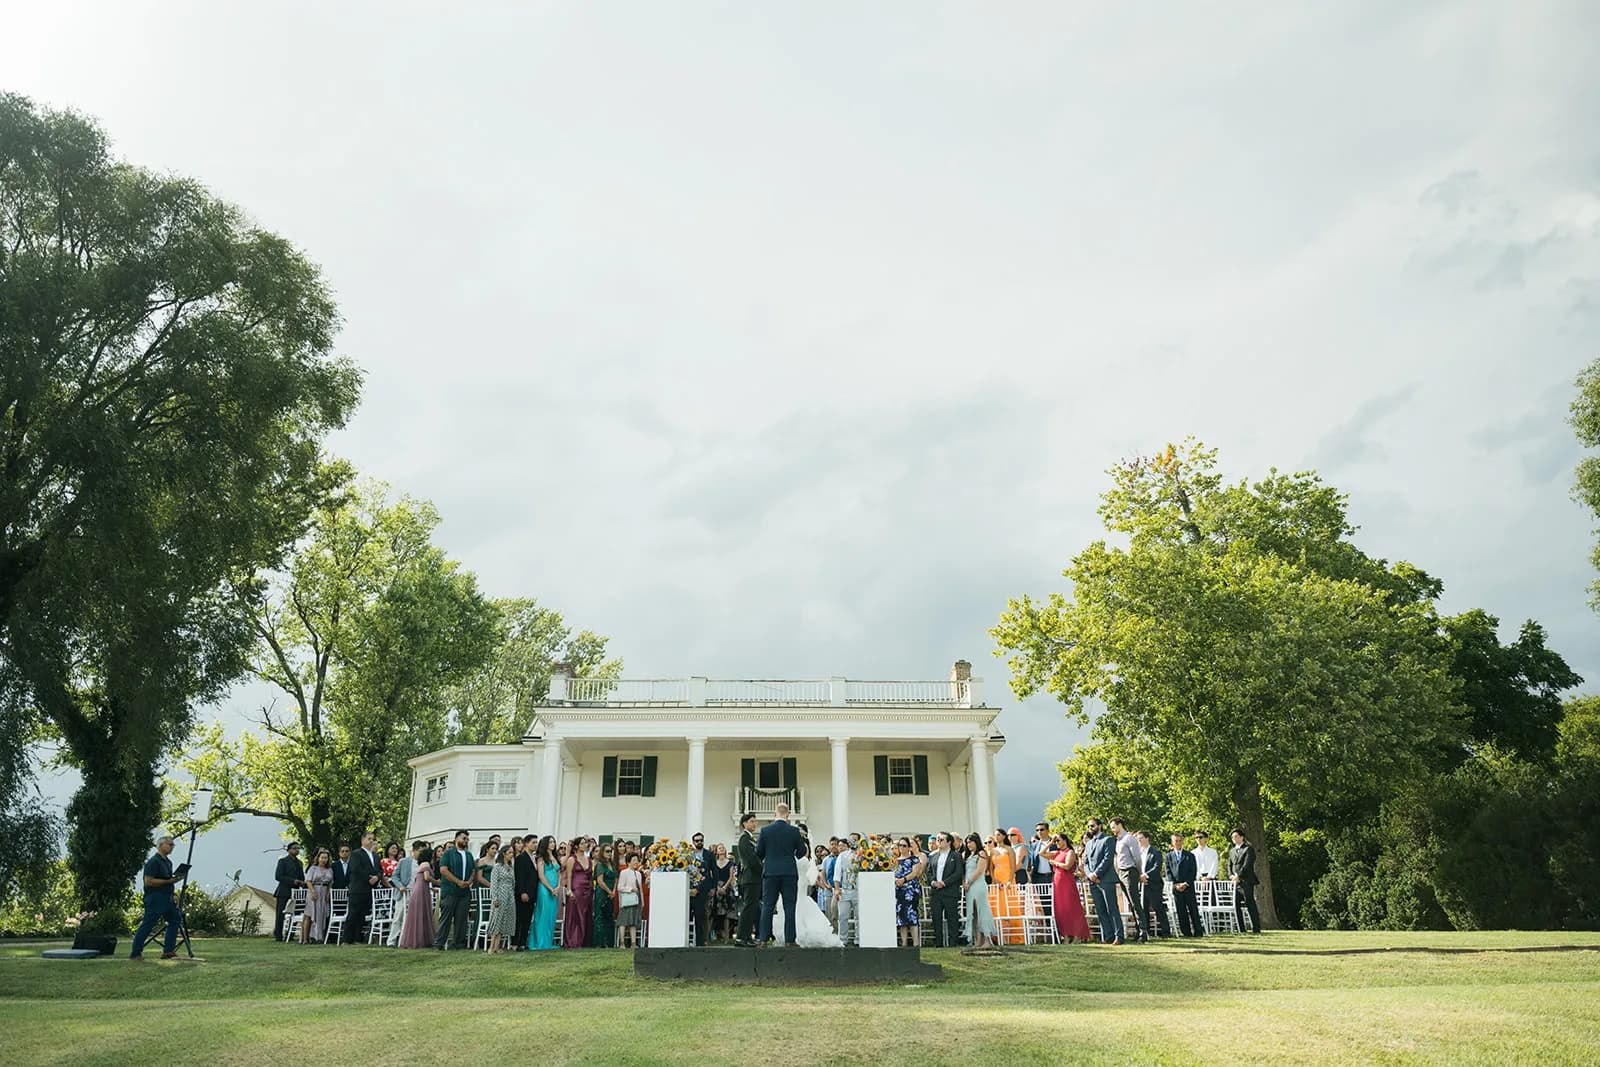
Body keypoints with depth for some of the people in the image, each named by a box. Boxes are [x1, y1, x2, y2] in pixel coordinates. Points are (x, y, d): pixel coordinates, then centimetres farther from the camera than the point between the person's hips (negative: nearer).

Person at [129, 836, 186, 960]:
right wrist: (168, 881, -21)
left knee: (175, 919, 8)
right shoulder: (153, 862, -13)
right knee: (147, 925, -5)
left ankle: (168, 951, 10)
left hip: (166, 899, 9)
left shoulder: (168, 862, 17)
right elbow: (148, 881, -20)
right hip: (155, 899, -9)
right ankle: (135, 953, 5)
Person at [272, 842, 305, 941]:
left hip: (295, 892, 5)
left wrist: (303, 883, -2)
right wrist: (293, 881, -17)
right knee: (280, 915, -2)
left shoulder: (299, 863, 19)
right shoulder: (283, 861, 0)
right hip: (284, 892, -5)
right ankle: (278, 936, 4)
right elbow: (278, 876, -10)